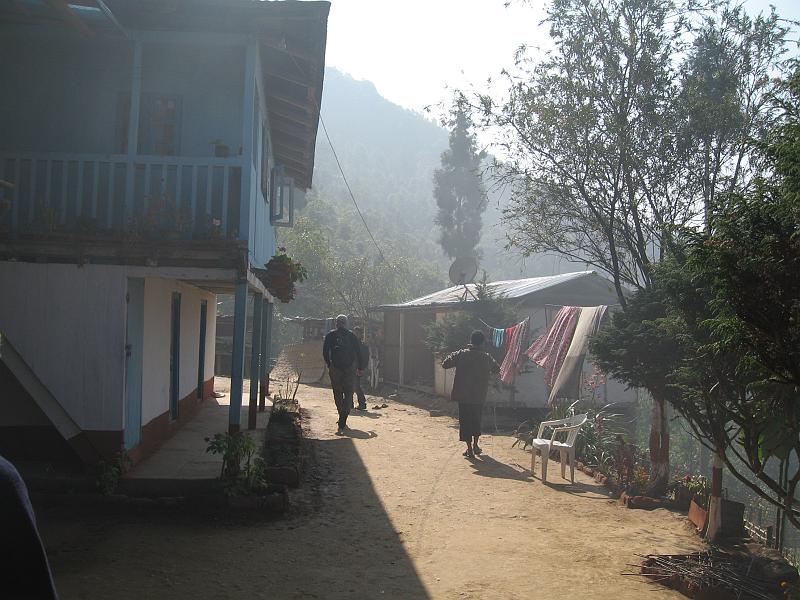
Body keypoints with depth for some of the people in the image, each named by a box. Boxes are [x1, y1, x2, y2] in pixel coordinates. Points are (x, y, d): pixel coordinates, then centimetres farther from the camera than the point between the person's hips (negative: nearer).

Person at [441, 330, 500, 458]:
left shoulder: (461, 355, -9)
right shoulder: (486, 358, -3)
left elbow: (445, 364, -6)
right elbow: (497, 369, 14)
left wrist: (452, 356, 11)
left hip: (463, 395, -2)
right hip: (479, 396, 2)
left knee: (465, 421, 5)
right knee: (476, 420, 19)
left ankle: (470, 449, 4)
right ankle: (475, 445, 25)